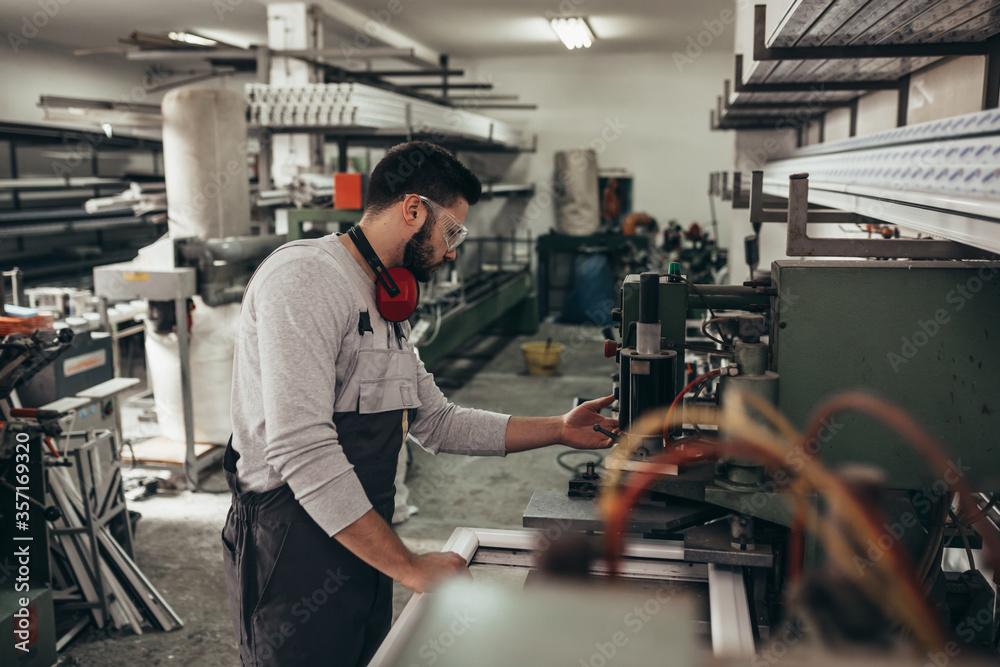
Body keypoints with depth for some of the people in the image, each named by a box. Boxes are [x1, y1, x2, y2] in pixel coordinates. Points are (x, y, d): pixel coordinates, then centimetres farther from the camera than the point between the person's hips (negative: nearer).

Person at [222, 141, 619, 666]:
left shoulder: (384, 306, 15)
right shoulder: (304, 277, -17)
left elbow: (438, 423, 18)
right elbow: (301, 448, -26)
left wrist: (558, 430, 13)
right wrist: (408, 566, -24)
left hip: (363, 556, 9)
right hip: (294, 552, -9)